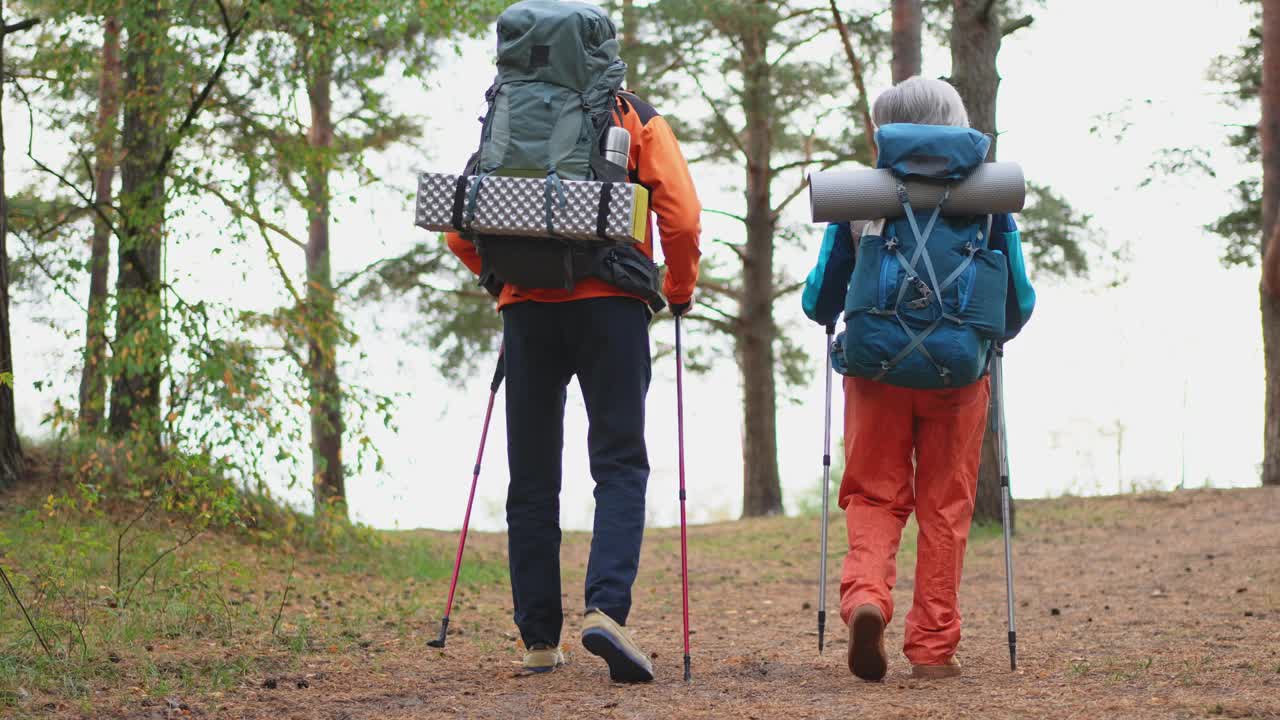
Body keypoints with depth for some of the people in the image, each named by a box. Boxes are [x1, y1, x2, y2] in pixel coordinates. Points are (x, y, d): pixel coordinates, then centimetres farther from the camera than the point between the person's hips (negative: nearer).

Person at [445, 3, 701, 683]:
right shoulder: (635, 118, 7)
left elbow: (461, 230, 8)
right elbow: (681, 217, -6)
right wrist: (679, 290, 10)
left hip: (527, 309, 2)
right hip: (609, 305, -2)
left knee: (532, 479, 8)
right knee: (620, 466, -2)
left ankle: (539, 639, 7)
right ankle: (606, 607, -24)